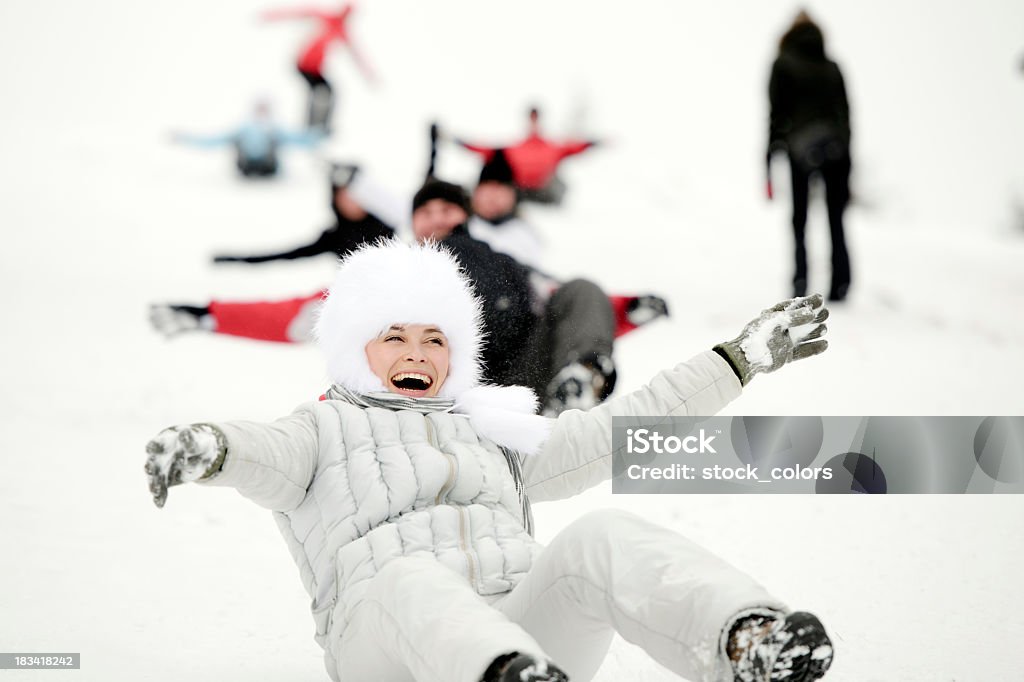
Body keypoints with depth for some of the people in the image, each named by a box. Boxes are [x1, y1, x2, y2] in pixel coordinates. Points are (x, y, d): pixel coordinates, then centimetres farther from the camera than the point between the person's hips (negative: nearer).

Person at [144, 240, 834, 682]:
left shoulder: (492, 432, 33)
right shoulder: (324, 431, 20)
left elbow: (612, 429, 30)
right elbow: (262, 453, -3)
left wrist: (742, 357, 28)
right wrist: (203, 446, -30)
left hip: (525, 616, 3)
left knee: (601, 538, -27)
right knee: (411, 583, -39)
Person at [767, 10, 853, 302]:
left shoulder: (784, 65, 6)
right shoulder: (832, 68, 17)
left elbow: (777, 113, -1)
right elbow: (845, 114, 15)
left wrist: (771, 159, 0)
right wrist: (848, 167, 18)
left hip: (800, 149, -3)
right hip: (837, 150, 3)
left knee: (799, 222, 1)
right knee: (836, 221, 8)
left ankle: (800, 283, -13)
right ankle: (840, 286, 0)